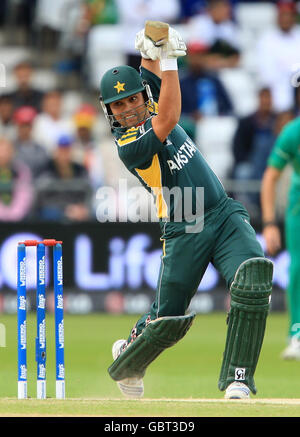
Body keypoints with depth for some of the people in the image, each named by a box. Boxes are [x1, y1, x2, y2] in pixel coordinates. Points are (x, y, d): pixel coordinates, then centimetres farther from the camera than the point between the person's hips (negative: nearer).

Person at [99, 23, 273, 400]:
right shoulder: (129, 145, -15)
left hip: (225, 214, 6)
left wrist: (151, 51, -6)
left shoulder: (149, 107, 8)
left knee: (253, 280, -22)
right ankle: (126, 362, 37)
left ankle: (238, 380, -22)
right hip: (184, 233, -6)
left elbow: (150, 70, 19)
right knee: (168, 321, 2)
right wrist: (169, 61, -30)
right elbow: (169, 121, -28)